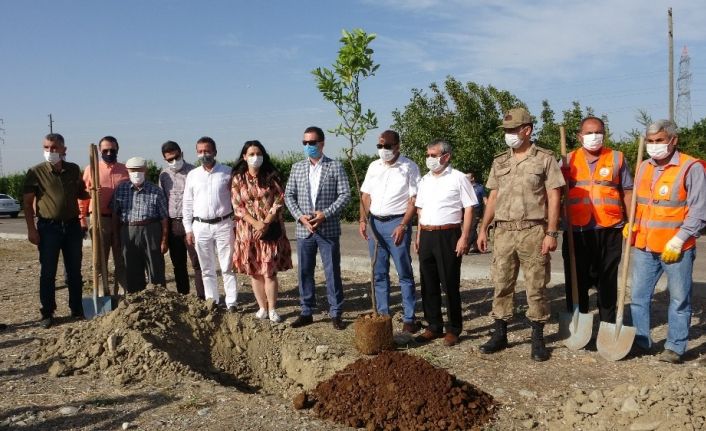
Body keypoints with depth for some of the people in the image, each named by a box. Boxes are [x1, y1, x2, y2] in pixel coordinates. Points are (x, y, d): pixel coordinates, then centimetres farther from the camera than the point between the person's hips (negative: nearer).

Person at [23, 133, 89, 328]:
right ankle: (47, 313, 12)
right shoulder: (36, 172, -5)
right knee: (47, 273, 2)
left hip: (72, 226, 3)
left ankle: (77, 310, 21)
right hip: (48, 227, -3)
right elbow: (28, 203, -3)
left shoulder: (74, 169, 5)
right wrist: (31, 229, -9)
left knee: (74, 271, 10)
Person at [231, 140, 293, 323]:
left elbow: (279, 201, -4)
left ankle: (272, 310, 6)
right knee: (254, 272, 6)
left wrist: (266, 223, -14)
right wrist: (256, 223, -15)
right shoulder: (238, 179, 2)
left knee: (269, 272, -3)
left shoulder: (271, 176, 0)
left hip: (271, 230, -1)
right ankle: (262, 308, 17)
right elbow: (237, 206, -3)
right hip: (248, 230, 2)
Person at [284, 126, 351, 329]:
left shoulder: (335, 166, -1)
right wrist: (300, 216, -8)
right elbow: (289, 195, 8)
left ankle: (335, 313, 14)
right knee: (304, 272, 9)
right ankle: (306, 312, 22)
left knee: (332, 272, 2)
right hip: (303, 230, 3)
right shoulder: (297, 167, 8)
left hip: (329, 229, -3)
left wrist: (325, 214, -16)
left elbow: (345, 194, -6)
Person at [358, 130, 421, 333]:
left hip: (397, 223, -5)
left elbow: (413, 200, -8)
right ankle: (382, 315, 20)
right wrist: (363, 220, 2)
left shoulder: (409, 167, -4)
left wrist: (403, 226, -17)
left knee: (404, 273, 0)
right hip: (374, 223, 5)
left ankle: (408, 318, 7)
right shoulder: (374, 166, 12)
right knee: (379, 273, 10)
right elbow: (366, 195, 14)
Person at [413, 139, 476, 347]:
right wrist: (419, 236, 13)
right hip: (426, 236, 6)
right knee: (429, 284, 9)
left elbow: (469, 209, -6)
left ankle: (453, 329, 11)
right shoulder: (425, 180, 15)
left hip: (448, 235, -6)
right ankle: (434, 327, 20)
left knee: (450, 284, 0)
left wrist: (464, 237, -13)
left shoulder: (458, 178, -4)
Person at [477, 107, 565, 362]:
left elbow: (554, 197, -4)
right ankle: (500, 334, 18)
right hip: (504, 230, 4)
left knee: (536, 286, 2)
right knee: (501, 284, 7)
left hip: (533, 231, -4)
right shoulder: (500, 161, 13)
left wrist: (552, 233, -11)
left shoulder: (545, 159, -1)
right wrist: (483, 228, 8)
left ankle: (538, 338, 13)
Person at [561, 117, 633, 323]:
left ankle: (608, 326, 20)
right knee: (576, 281, 7)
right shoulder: (569, 160, 8)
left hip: (609, 230, -1)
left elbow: (627, 192, 8)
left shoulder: (617, 158, 6)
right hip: (576, 230, 1)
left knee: (608, 281, 9)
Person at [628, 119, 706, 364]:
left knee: (679, 299, 5)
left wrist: (678, 240, -14)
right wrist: (631, 225, 5)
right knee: (638, 296, 10)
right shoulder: (643, 168, 11)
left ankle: (675, 347, 17)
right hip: (644, 246, 6)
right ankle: (640, 341, 23)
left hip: (676, 248, -5)